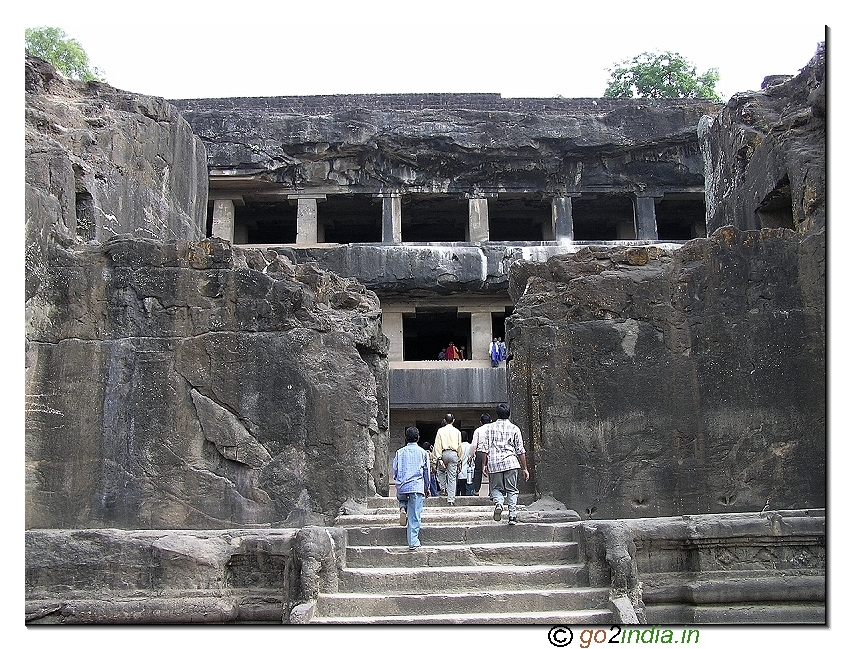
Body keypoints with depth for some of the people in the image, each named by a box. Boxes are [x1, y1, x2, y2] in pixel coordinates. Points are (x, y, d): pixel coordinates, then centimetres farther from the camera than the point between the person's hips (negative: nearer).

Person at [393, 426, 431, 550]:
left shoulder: (399, 452, 8)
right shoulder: (422, 452, 5)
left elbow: (395, 470, 10)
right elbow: (427, 471, 10)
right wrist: (427, 487, 21)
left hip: (402, 487, 2)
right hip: (417, 486, -2)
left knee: (403, 498, 33)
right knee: (415, 516, 0)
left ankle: (402, 508, 0)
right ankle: (413, 542, -5)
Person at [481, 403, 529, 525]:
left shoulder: (490, 428, 7)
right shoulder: (514, 428, 5)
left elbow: (486, 448, 3)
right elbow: (520, 450, 6)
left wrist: (485, 465, 9)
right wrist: (525, 468, 10)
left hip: (494, 462, 0)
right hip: (510, 462, 0)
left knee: (496, 488, 13)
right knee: (511, 490, 6)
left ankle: (499, 503, -17)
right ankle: (512, 516, -4)